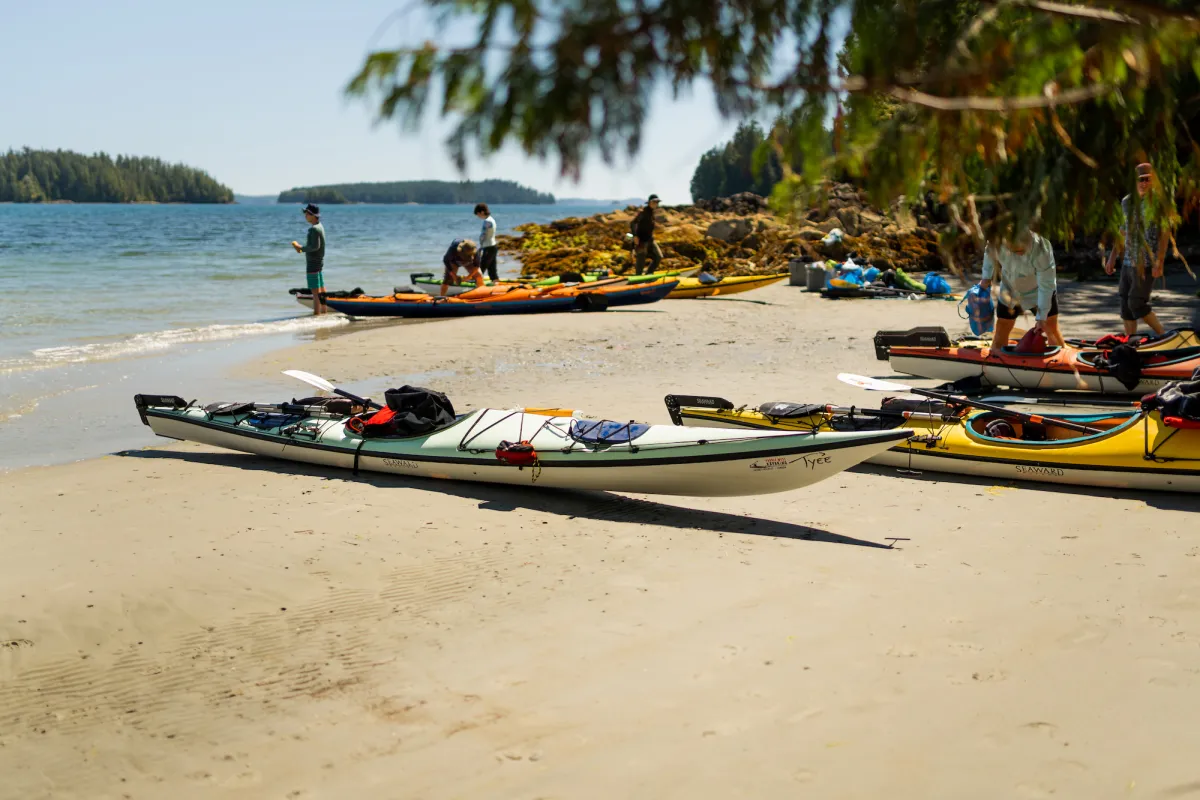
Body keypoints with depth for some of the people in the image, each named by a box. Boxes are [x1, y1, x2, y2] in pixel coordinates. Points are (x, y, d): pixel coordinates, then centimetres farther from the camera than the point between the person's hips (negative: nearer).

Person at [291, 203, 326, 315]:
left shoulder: (314, 229, -19)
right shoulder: (320, 227, 12)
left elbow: (315, 246, -25)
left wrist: (301, 247, -14)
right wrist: (301, 247, 8)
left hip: (313, 263, -10)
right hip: (319, 261, 10)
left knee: (315, 290, -8)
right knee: (321, 289, 14)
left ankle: (316, 313, -8)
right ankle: (324, 310, 20)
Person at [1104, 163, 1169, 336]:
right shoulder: (1126, 202, 10)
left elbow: (1164, 235, -12)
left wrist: (1159, 262, -20)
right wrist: (1113, 257, 17)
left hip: (1147, 263, -6)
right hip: (1128, 262, 6)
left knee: (1137, 304, -10)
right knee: (1126, 305, 6)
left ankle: (1162, 335, 7)